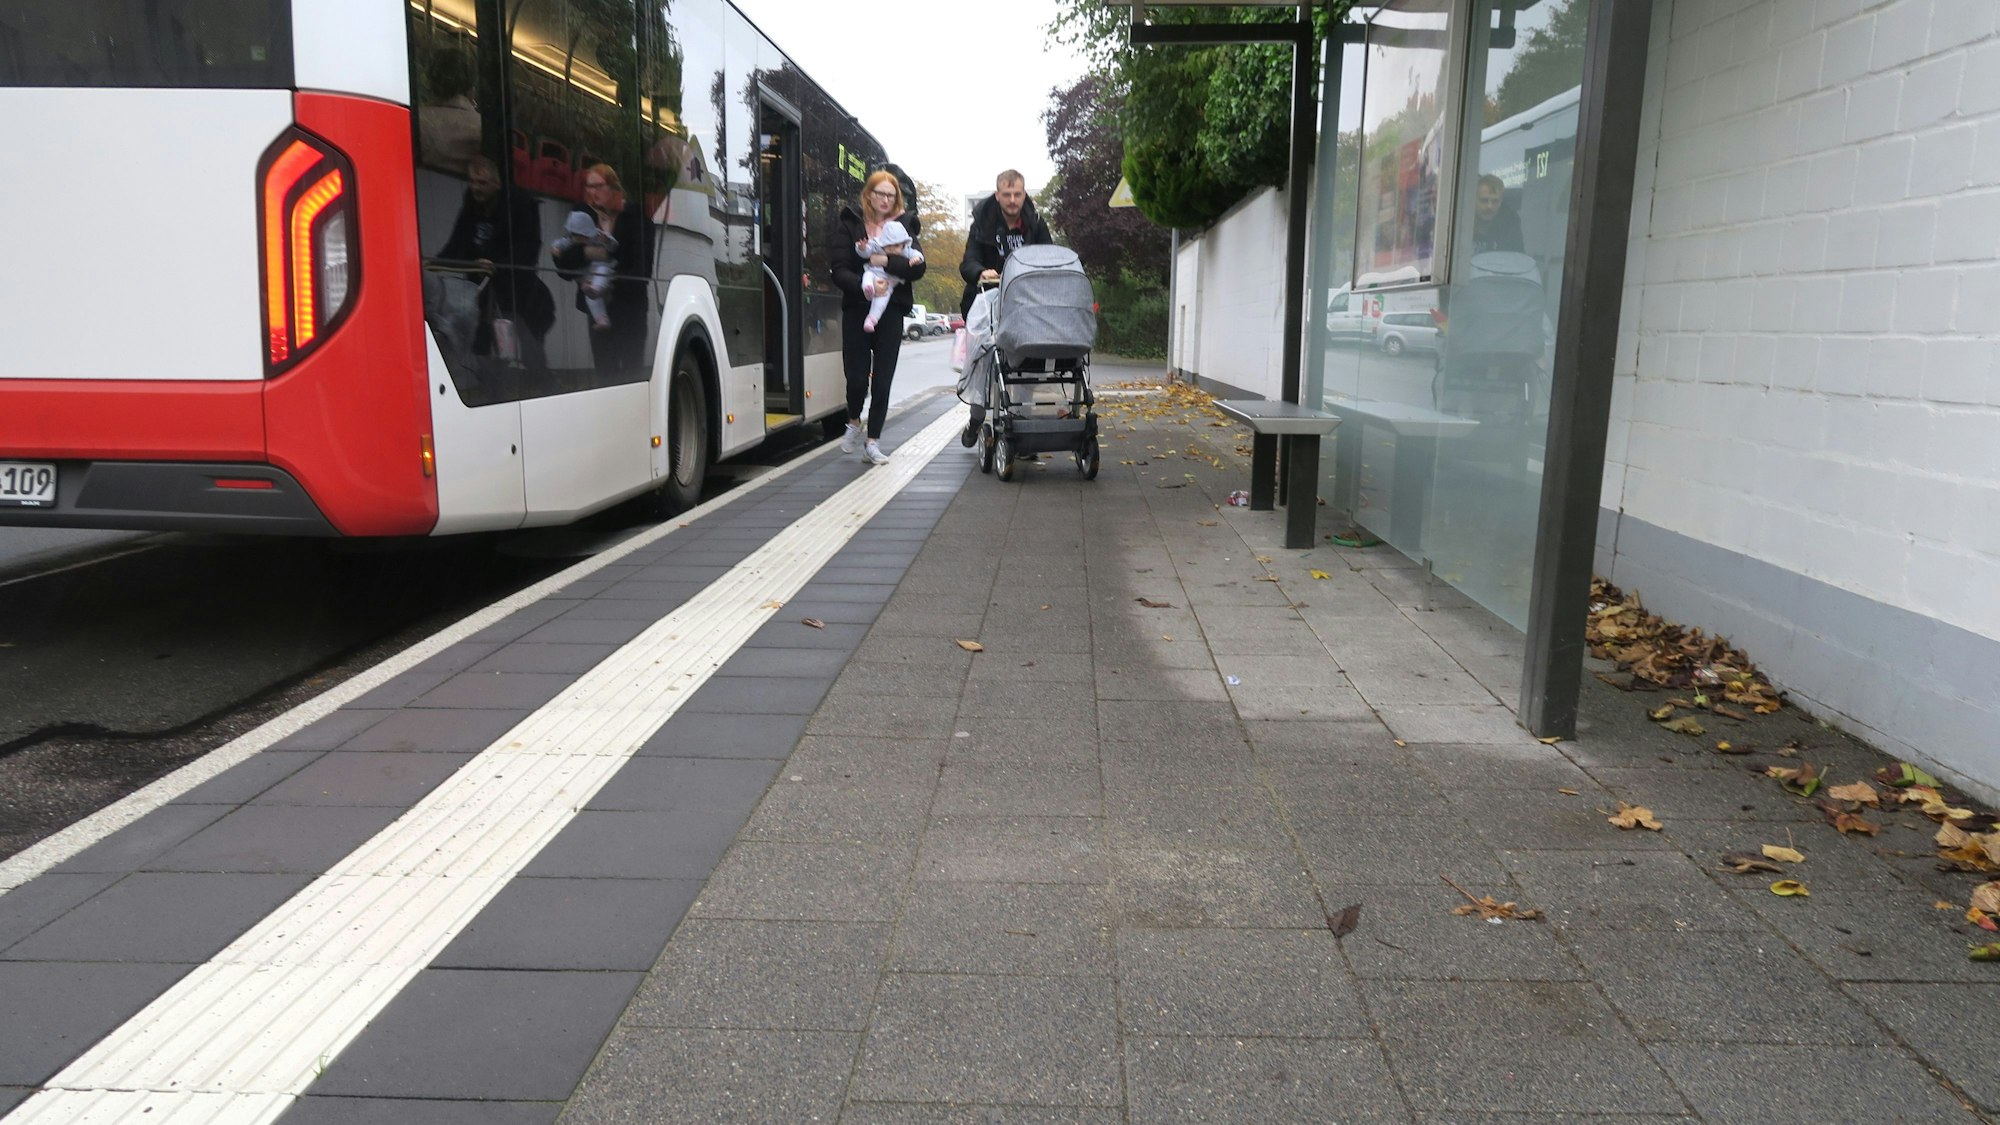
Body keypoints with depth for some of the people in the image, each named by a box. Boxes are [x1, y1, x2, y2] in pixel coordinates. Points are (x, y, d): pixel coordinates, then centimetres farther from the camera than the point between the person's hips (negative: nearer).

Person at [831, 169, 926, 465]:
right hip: (856, 310, -1)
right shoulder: (848, 225, 3)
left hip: (891, 311, 1)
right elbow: (838, 269, -6)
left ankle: (873, 443, 10)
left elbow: (919, 268, -5)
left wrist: (887, 261, -19)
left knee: (882, 380, 1)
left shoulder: (903, 227, 7)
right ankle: (854, 423, 27)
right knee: (857, 377, -4)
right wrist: (861, 285, -24)